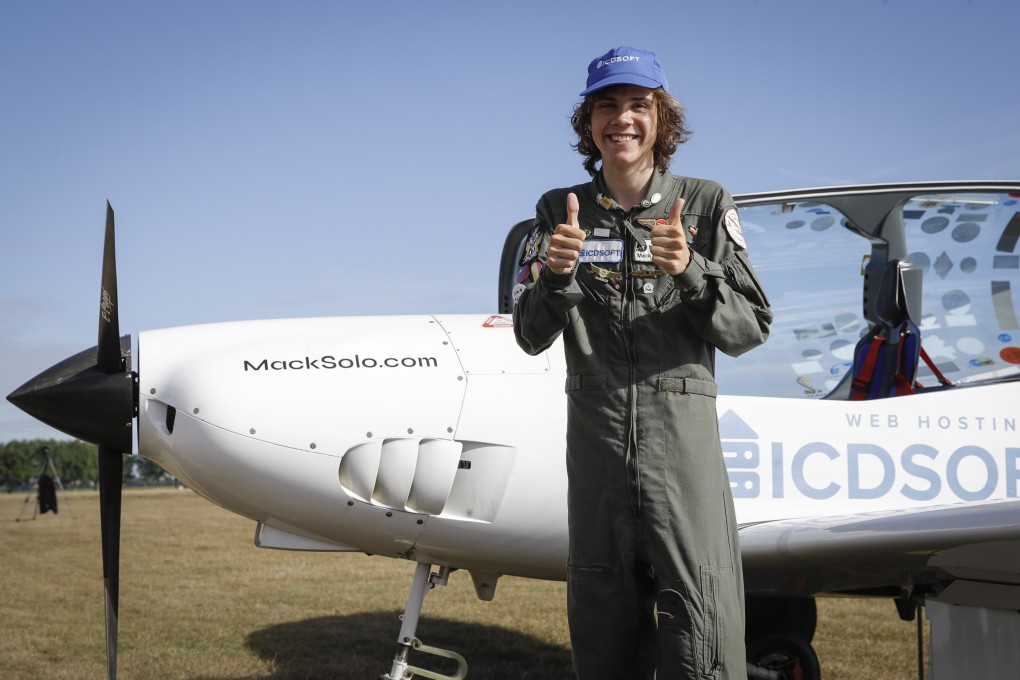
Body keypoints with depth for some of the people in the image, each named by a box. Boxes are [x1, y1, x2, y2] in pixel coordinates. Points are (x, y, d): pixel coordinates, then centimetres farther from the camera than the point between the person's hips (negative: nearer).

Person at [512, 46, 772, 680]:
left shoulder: (705, 204, 4)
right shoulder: (561, 212, 9)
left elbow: (751, 328, 1)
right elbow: (532, 337, 7)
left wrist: (690, 270, -17)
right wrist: (556, 274, -13)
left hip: (682, 428, -2)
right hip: (595, 431, 2)